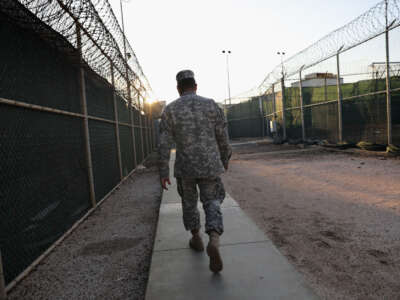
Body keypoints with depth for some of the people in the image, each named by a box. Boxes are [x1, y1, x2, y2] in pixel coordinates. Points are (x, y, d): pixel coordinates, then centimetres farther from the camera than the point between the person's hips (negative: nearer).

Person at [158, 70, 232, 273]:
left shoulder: (170, 110, -3)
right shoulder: (211, 105, -1)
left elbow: (164, 144, -7)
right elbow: (223, 138, 2)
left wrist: (163, 173, -1)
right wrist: (225, 160, 16)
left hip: (185, 167, 1)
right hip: (210, 165, 0)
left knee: (189, 201, 21)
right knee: (212, 203, 8)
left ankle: (196, 238, 35)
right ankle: (214, 241, -15)